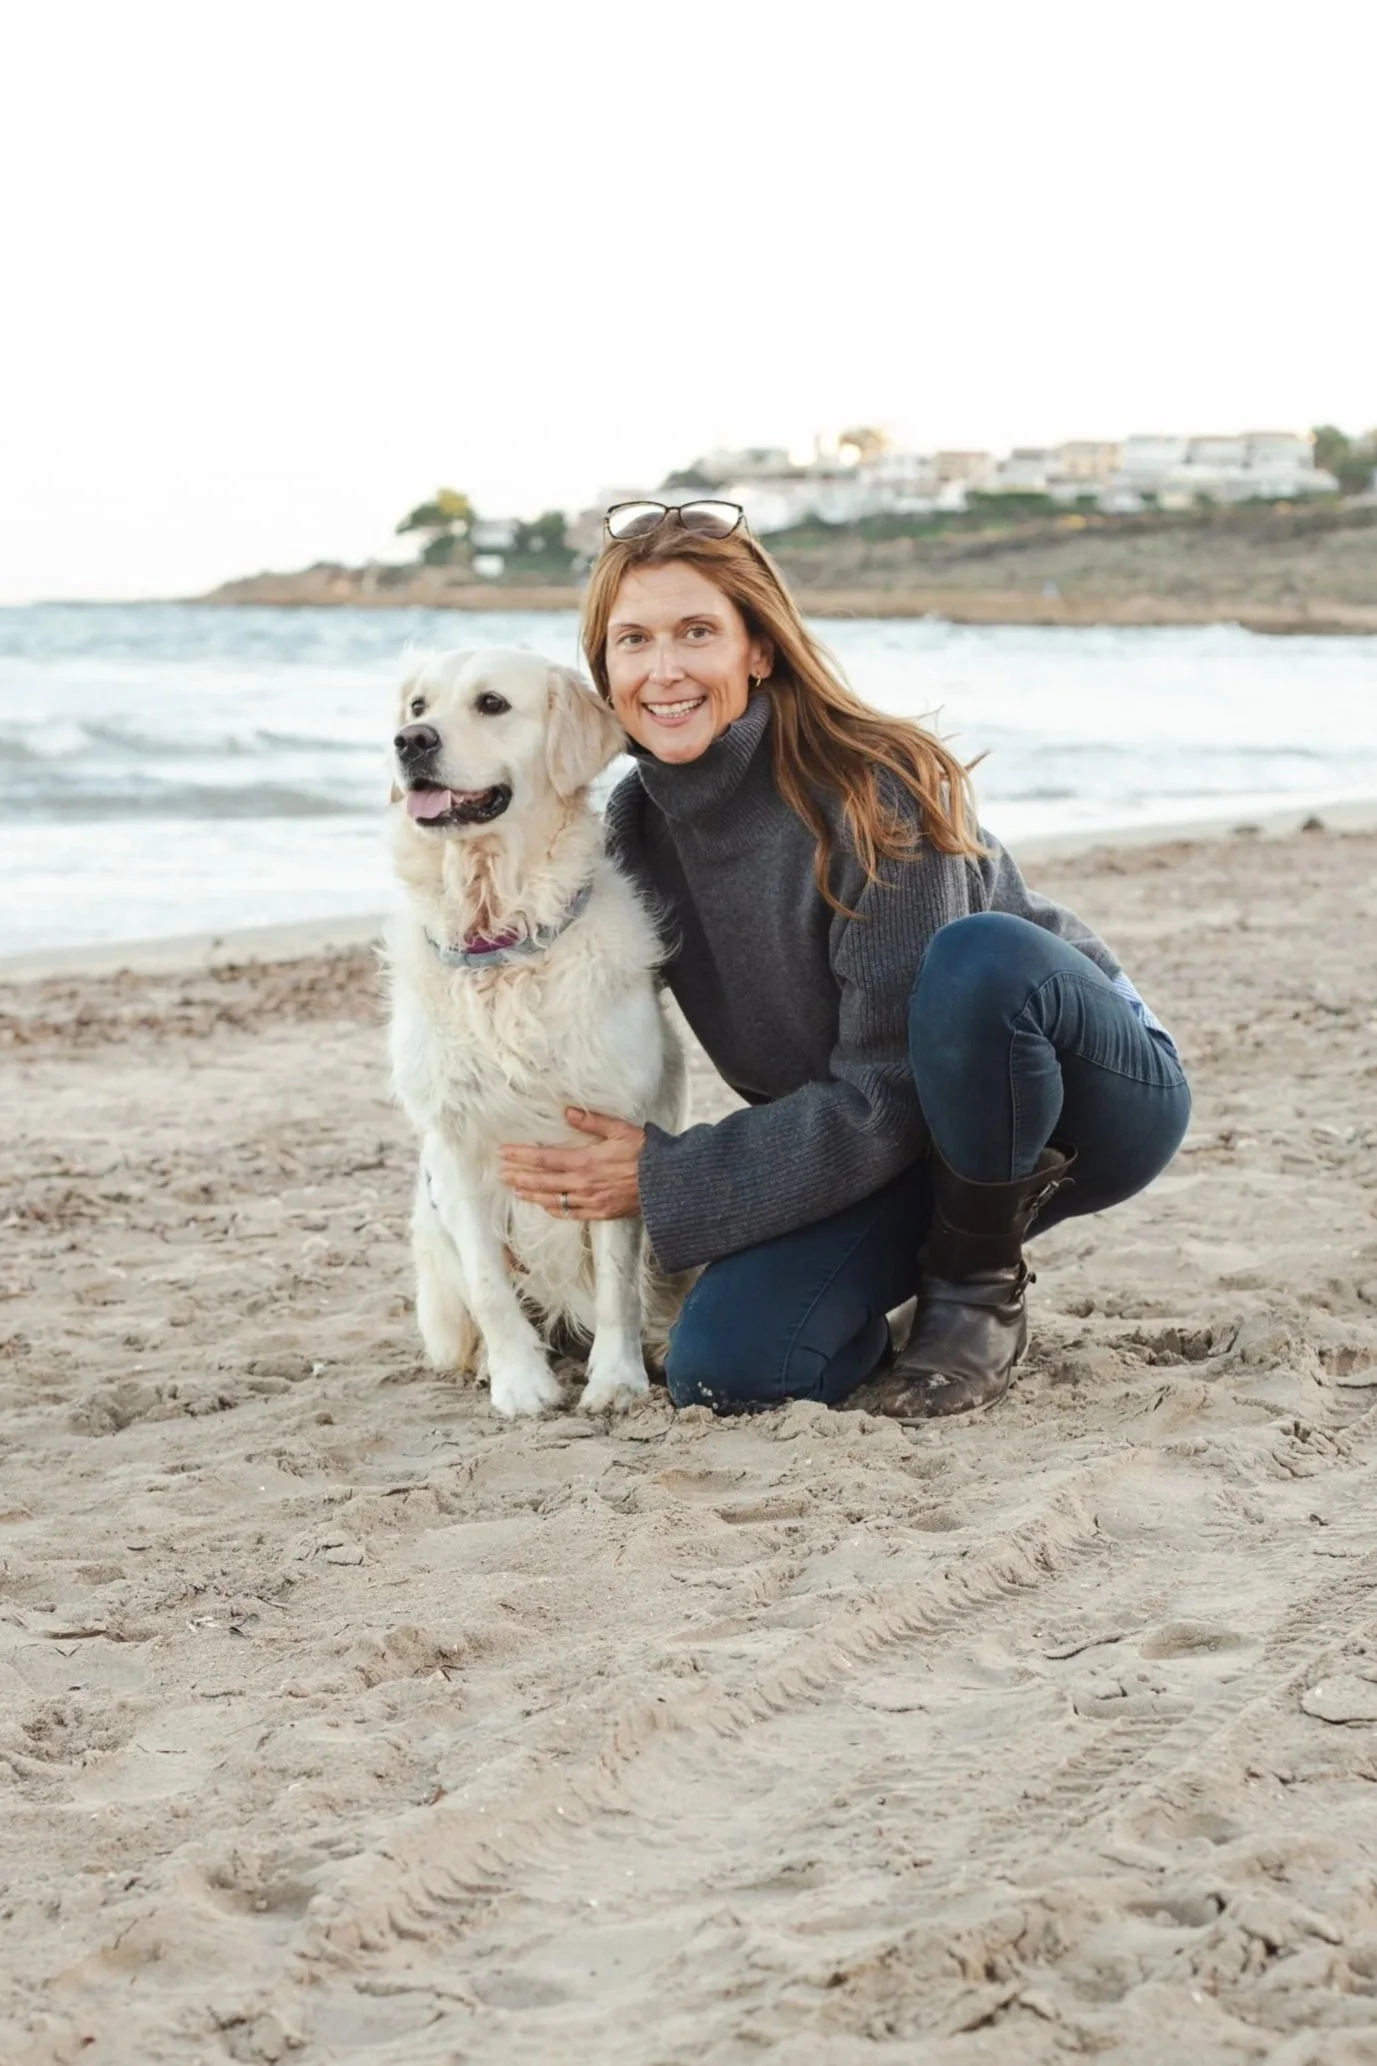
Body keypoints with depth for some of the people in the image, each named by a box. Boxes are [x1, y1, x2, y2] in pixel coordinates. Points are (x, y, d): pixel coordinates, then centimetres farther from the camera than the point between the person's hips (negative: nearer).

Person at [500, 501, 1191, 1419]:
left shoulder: (874, 793, -25)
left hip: (1099, 1093, -5)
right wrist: (554, 1196, -8)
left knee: (977, 957, -39)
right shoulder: (637, 828, -6)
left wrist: (671, 1179, -24)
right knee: (721, 1371, -19)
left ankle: (978, 1285, -14)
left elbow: (889, 1095, -25)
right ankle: (950, 1256, 11)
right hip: (897, 1146, 5)